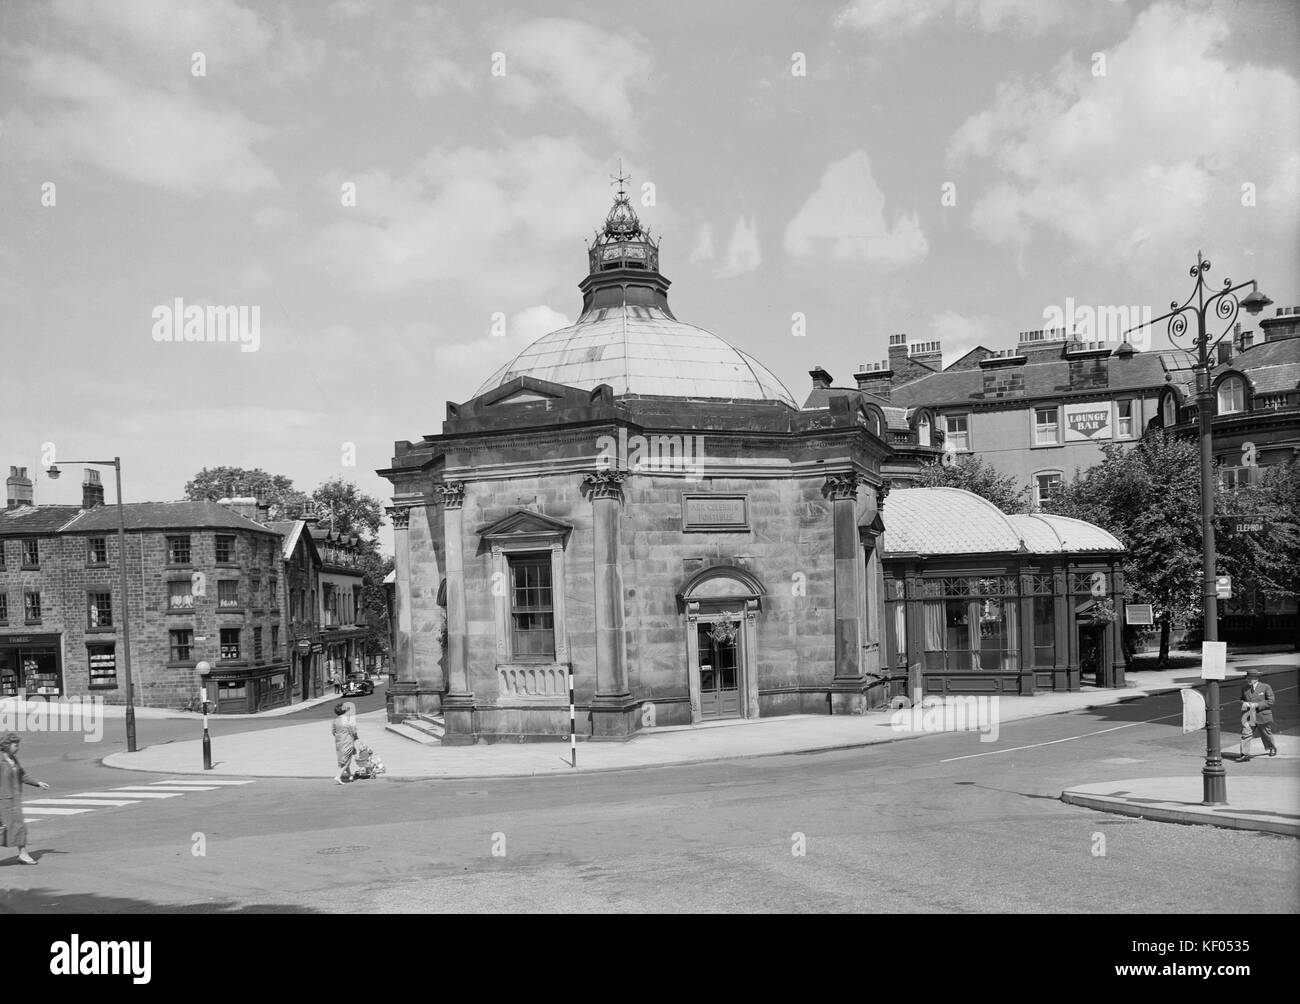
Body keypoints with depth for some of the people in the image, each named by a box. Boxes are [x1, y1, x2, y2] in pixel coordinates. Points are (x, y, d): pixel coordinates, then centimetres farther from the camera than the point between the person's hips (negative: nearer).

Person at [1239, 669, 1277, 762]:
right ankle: (1244, 755, -13)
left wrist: (1257, 705, -19)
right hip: (1248, 716, 2)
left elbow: (1270, 701, -9)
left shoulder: (1265, 687, -6)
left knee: (1266, 734, 16)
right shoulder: (1244, 689, 7)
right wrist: (1243, 703, -5)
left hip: (1262, 715, -2)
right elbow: (1242, 700, 21)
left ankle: (1272, 748, 44)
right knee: (1245, 734, -13)